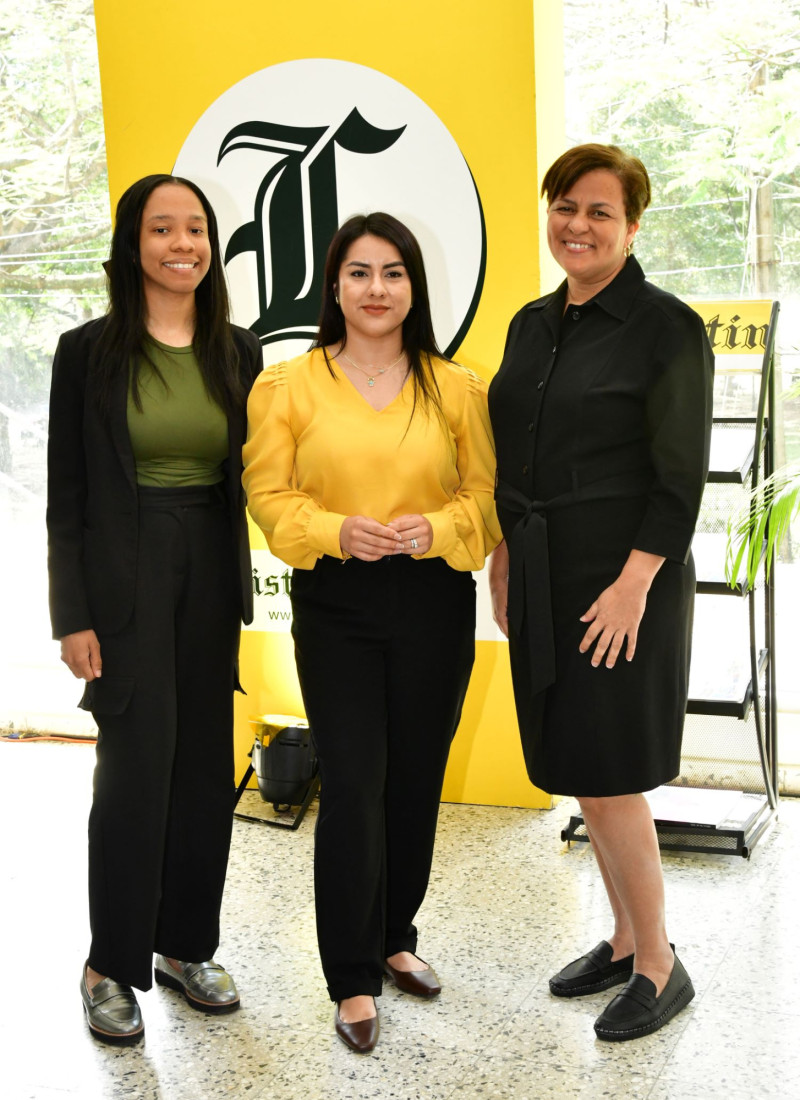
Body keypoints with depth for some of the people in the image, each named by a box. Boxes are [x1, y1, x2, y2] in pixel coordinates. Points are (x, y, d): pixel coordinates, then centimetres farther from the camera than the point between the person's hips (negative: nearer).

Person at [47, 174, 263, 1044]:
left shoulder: (236, 352, 7)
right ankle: (111, 964, 13)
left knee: (205, 763, 9)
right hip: (125, 575, -4)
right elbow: (66, 494, -4)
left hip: (211, 572, 4)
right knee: (137, 765, -5)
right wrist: (72, 615, -10)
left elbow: (253, 474, 12)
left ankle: (185, 945, 26)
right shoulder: (89, 351, -4)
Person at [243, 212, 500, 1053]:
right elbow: (269, 495, 0)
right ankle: (353, 980, 9)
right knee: (353, 785, -6)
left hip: (434, 601, 2)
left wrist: (437, 528, -15)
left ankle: (395, 938, 34)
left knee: (416, 779, 11)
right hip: (335, 604, -2)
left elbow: (487, 497, 5)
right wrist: (337, 530, -18)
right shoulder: (287, 386, 1)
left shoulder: (457, 389, 5)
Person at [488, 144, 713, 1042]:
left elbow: (679, 477, -13)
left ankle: (658, 967, 13)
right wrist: (502, 559, 11)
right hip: (543, 577, 7)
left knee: (604, 772, -4)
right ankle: (624, 938, 29)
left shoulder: (666, 328, -9)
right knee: (574, 764, 13)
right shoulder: (532, 325, 11)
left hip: (620, 576, -7)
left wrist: (634, 583, -19)